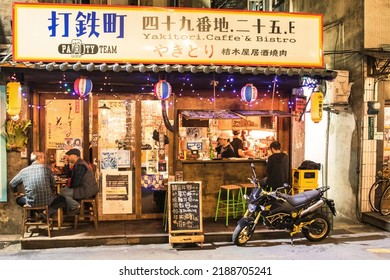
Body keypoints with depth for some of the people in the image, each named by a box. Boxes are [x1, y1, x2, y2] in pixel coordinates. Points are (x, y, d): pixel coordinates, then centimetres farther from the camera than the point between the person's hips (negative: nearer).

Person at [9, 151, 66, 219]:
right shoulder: (46, 168, -3)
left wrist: (17, 193, 33)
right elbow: (53, 184, 5)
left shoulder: (24, 171, 2)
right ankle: (47, 212, 1)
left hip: (31, 202, 2)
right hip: (47, 201, -2)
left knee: (18, 199, 33)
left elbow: (12, 184, 14)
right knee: (62, 199, 26)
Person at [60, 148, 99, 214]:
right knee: (63, 189, 17)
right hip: (86, 189, 11)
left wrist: (69, 186, -2)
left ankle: (76, 206, 0)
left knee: (62, 192, -13)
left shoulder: (80, 165, -19)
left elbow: (76, 182, -21)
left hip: (86, 191, -11)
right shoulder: (78, 163, 15)